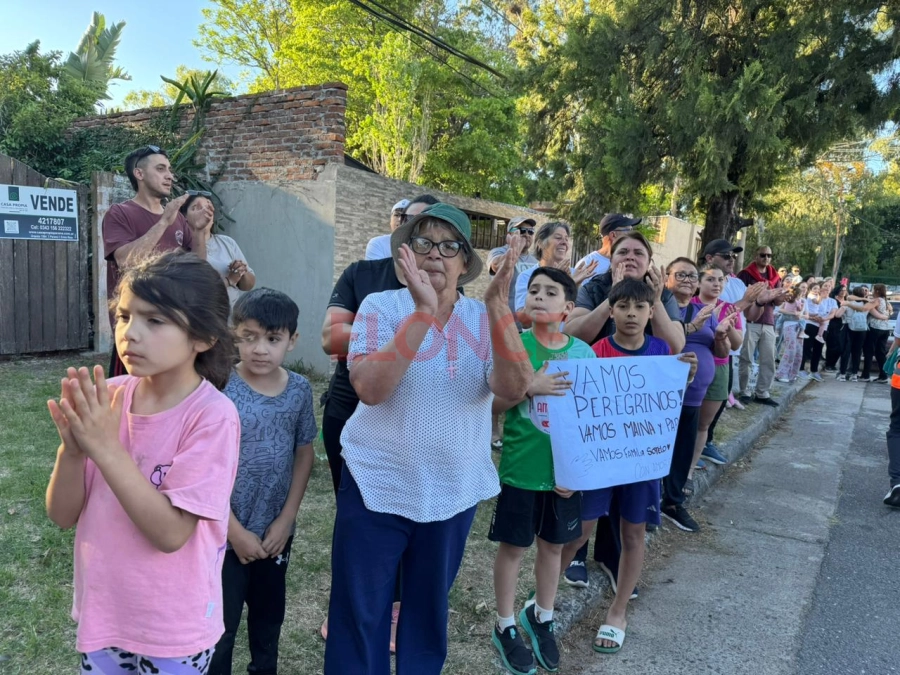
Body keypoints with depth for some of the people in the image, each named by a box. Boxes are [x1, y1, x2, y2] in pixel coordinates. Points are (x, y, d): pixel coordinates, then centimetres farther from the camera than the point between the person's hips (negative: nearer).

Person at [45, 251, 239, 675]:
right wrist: (72, 449, -22)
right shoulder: (106, 398, -8)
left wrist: (105, 447, -28)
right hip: (101, 615, 5)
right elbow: (62, 515, -3)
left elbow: (170, 532, -24)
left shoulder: (213, 415, -21)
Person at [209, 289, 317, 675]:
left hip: (276, 532, 4)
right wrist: (235, 531, -14)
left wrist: (286, 519, -3)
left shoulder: (300, 390, -6)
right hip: (225, 534, -4)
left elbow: (304, 454, 2)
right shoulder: (220, 391, -18)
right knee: (219, 628, 9)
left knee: (269, 618, 23)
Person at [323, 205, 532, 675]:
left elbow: (514, 389, -18)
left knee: (429, 610, 21)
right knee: (359, 616, 9)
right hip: (377, 487, -2)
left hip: (454, 492, 3)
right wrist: (423, 312, -33)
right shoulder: (381, 306, -9)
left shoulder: (484, 319, -3)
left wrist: (498, 308, -30)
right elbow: (369, 387, -25)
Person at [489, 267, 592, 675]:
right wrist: (531, 387, -25)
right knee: (513, 546, 11)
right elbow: (492, 403, -10)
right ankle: (505, 626, 31)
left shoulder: (583, 352, -3)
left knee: (553, 545, 18)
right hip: (520, 469, -3)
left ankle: (541, 618, 41)